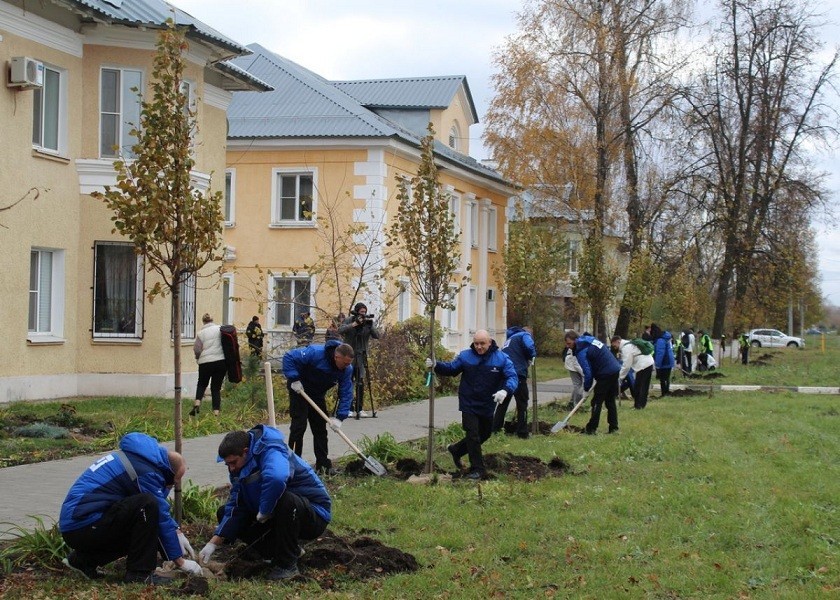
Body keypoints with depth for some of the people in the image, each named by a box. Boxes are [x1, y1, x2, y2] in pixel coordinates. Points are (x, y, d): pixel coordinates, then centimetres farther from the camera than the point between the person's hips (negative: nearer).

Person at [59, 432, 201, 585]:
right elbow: (161, 517, -10)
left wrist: (177, 533, 21)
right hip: (84, 525, -10)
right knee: (147, 506, -21)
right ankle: (139, 574, -13)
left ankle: (83, 559, 16)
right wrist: (180, 561, -1)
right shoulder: (146, 473, -14)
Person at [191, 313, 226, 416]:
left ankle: (197, 402, -3)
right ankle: (216, 411, 1)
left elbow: (197, 350, 0)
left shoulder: (201, 333, -2)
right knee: (216, 387, 9)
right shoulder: (221, 329, 1)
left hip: (206, 362, -1)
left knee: (202, 384, 20)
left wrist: (198, 357, 20)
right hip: (221, 361, 1)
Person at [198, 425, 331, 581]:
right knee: (224, 513, 5)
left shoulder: (271, 452, -26)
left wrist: (264, 512, -34)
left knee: (284, 499, -41)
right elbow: (235, 508, 1)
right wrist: (213, 543, -8)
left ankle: (287, 564, -19)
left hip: (315, 515, -9)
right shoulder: (239, 468, 1)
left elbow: (276, 478, -50)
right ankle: (290, 549, 7)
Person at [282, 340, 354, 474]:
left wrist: (340, 417, -23)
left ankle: (323, 463, 13)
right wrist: (294, 379, -32)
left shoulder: (347, 369, -16)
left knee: (320, 428, 6)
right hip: (299, 389, -6)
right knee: (299, 425, -11)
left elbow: (346, 394, -14)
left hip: (318, 394, 6)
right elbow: (289, 357, -28)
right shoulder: (315, 353, -33)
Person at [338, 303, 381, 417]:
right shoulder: (349, 320, 1)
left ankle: (358, 409, 1)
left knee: (361, 383, -4)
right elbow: (340, 330, -16)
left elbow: (377, 336, -2)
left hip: (361, 356, 2)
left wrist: (371, 325, -17)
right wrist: (354, 324, -24)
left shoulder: (367, 322, 5)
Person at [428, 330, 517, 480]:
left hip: (487, 406, 3)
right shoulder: (465, 356, -6)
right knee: (473, 436, -8)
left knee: (484, 434, 20)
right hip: (469, 405, -3)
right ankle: (477, 469, 3)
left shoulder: (501, 359, -11)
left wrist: (505, 390, -38)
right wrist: (436, 366, -12)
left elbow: (512, 377, -17)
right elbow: (451, 368, 6)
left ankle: (456, 450, 43)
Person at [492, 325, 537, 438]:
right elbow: (530, 346, -18)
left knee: (503, 403, 17)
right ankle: (522, 433, 3)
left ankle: (495, 429, 16)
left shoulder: (509, 339, 30)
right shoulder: (525, 335, 6)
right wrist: (531, 358, 3)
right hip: (518, 373, -7)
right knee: (522, 404, 2)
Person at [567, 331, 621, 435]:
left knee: (597, 402, 0)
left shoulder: (581, 352, -14)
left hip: (606, 375, -9)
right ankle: (614, 427, 16)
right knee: (611, 401, 15)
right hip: (616, 369, 9)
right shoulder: (591, 339, 12)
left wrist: (586, 389, -1)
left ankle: (591, 429, 3)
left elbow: (587, 373, -16)